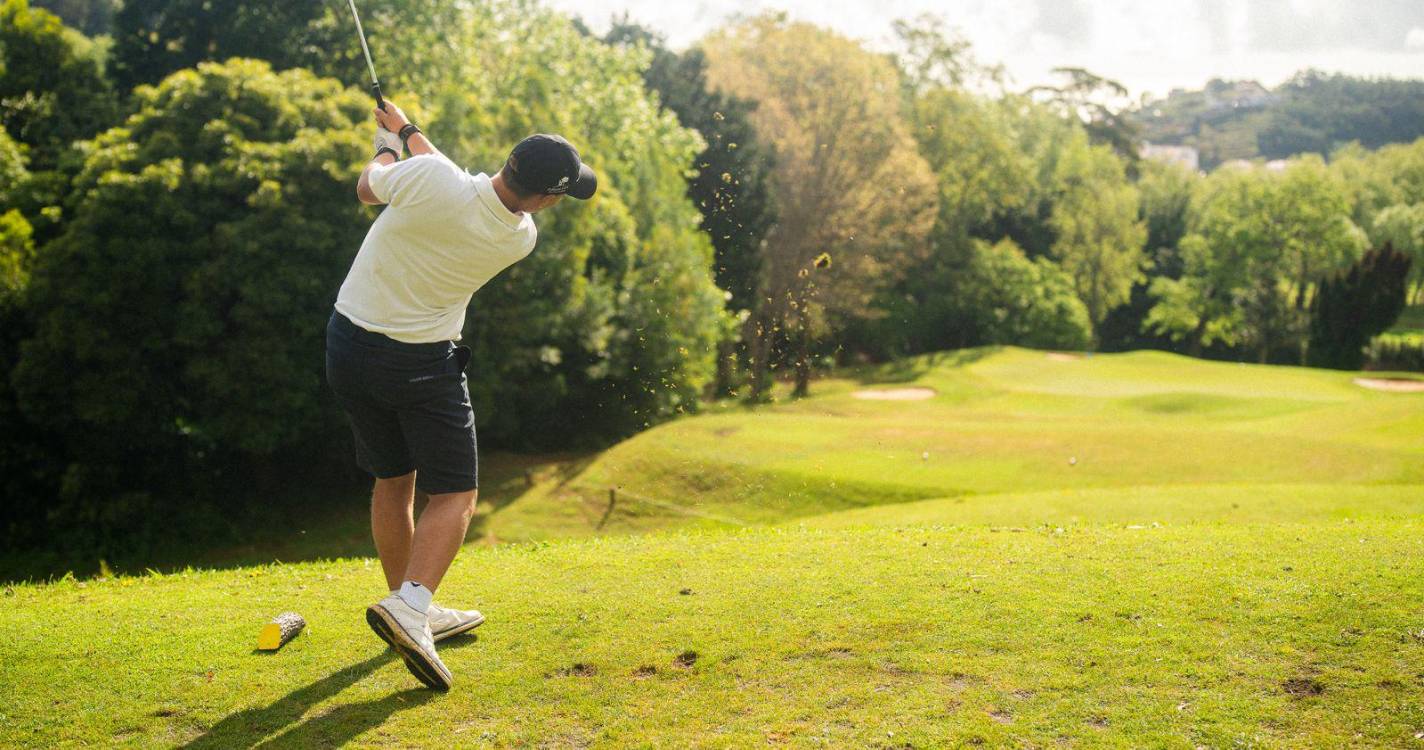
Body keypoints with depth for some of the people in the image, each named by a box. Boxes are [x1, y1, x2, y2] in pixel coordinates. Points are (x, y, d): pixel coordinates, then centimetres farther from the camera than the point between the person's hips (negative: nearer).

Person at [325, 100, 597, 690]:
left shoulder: (428, 176, -19)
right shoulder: (519, 238, -13)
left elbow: (368, 188, 3)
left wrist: (387, 145, 23)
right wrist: (409, 131, 18)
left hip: (349, 344, 4)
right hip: (422, 365, -4)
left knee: (392, 480, 17)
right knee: (455, 494, 4)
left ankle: (413, 610, 27)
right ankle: (411, 604, -18)